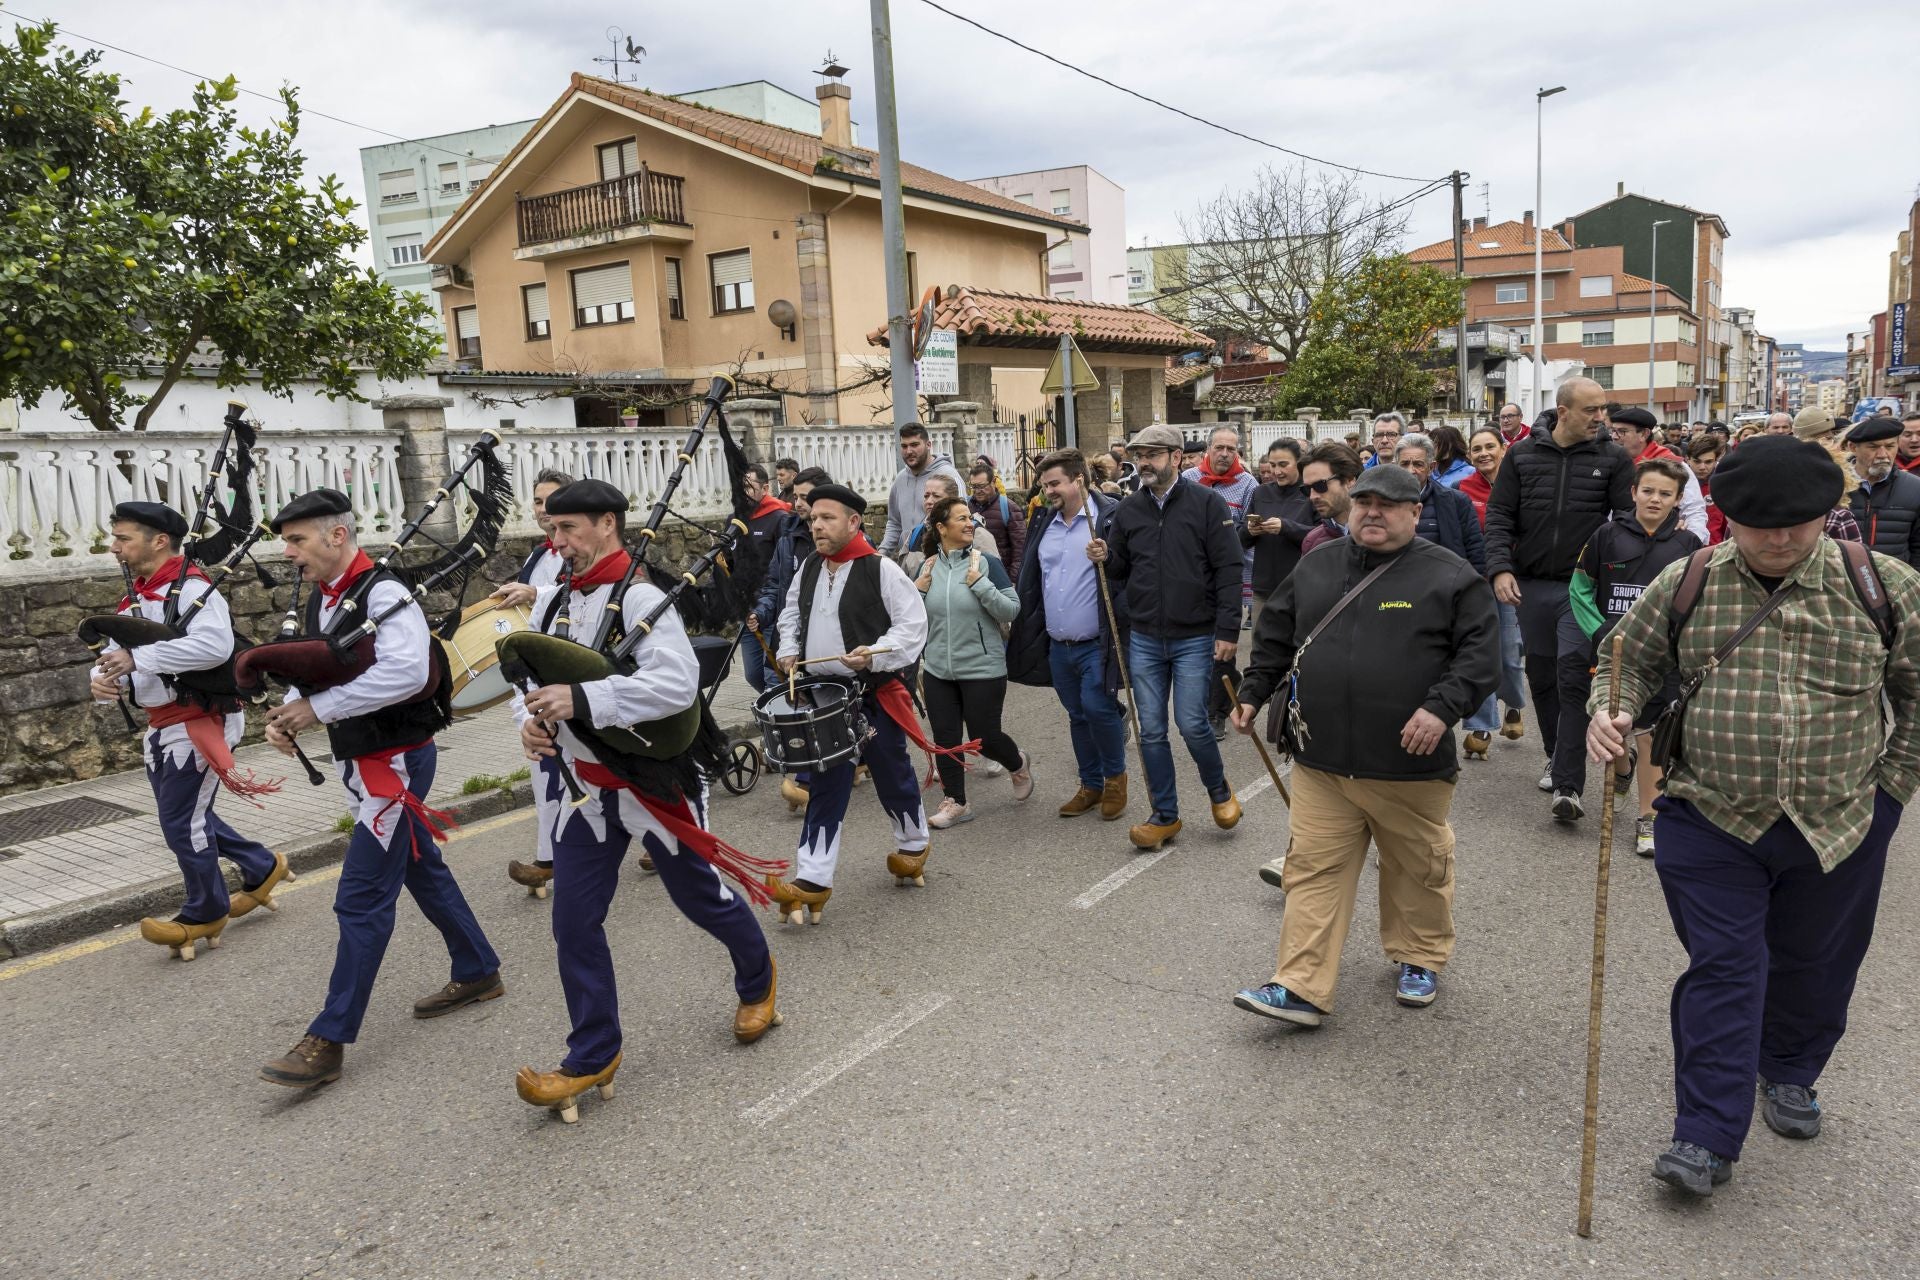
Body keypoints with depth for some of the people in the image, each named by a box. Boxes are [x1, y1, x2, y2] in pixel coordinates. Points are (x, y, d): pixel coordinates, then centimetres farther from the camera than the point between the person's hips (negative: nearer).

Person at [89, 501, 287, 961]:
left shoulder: (193, 589, -18)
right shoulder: (134, 600, 10)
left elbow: (215, 645, -36)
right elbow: (114, 657, 9)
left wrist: (137, 657, -33)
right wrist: (102, 678, -15)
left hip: (200, 722, -9)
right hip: (161, 727, 10)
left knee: (182, 823, 0)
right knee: (189, 816, 20)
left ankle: (206, 913, 20)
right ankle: (262, 868, 39)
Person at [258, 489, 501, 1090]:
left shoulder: (383, 593, -20)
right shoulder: (322, 600, 8)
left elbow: (406, 670, -35)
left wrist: (318, 708, -28)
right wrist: (287, 711, -5)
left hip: (396, 762, -10)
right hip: (365, 761, 10)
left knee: (361, 900, -5)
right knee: (422, 869, 20)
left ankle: (329, 1040, 3)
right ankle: (478, 972, 36)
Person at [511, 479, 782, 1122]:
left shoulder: (640, 598, -19)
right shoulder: (552, 600, 3)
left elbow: (677, 683, -31)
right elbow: (529, 674, 11)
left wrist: (581, 698, -34)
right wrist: (529, 719, -12)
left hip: (652, 781, -6)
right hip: (585, 787, 6)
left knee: (703, 897, 12)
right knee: (573, 921, 4)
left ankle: (758, 979, 42)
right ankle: (593, 1056, 18)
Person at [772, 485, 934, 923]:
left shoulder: (881, 570, -15)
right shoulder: (809, 568, 5)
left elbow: (913, 625, -16)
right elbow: (792, 614, 21)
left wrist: (874, 655, -27)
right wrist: (789, 650, 5)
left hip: (873, 694, -5)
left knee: (893, 776, 12)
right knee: (825, 785, 5)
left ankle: (913, 844, 38)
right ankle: (813, 879, 6)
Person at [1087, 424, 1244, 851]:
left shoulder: (1206, 503, -6)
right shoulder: (1128, 510, 6)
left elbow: (1228, 570, -8)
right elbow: (1119, 571, 15)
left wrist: (1227, 631, -13)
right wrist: (1104, 558, -9)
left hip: (1194, 638, -4)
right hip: (1143, 639, 4)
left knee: (1192, 724, -5)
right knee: (1151, 731, 6)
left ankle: (1219, 791, 25)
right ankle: (1165, 815, 20)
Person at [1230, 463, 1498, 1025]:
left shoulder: (1450, 576, -3)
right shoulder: (1316, 567, 10)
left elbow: (1480, 652, -7)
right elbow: (1275, 637, 19)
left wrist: (1443, 707, -20)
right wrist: (1253, 692, 15)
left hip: (1410, 765, -3)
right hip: (1321, 762, 3)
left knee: (1418, 871, 15)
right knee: (1313, 872, 3)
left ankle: (1420, 959, 39)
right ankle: (1300, 988, 8)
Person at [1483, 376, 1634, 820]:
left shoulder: (1612, 458, 1)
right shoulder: (1522, 455, 4)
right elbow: (1499, 516, 4)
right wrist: (1501, 568, -9)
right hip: (1531, 585, 3)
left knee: (1574, 679, -10)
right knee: (1540, 675, 13)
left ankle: (1568, 785, -8)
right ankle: (1556, 755, 33)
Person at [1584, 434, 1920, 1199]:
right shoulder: (1684, 586, -5)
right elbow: (1629, 661, 6)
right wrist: (1608, 713, -14)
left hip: (1840, 825, 2)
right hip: (1710, 822, -1)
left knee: (1814, 965, 19)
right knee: (1722, 971, 0)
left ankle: (1790, 1075, 46)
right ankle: (1707, 1138, 6)